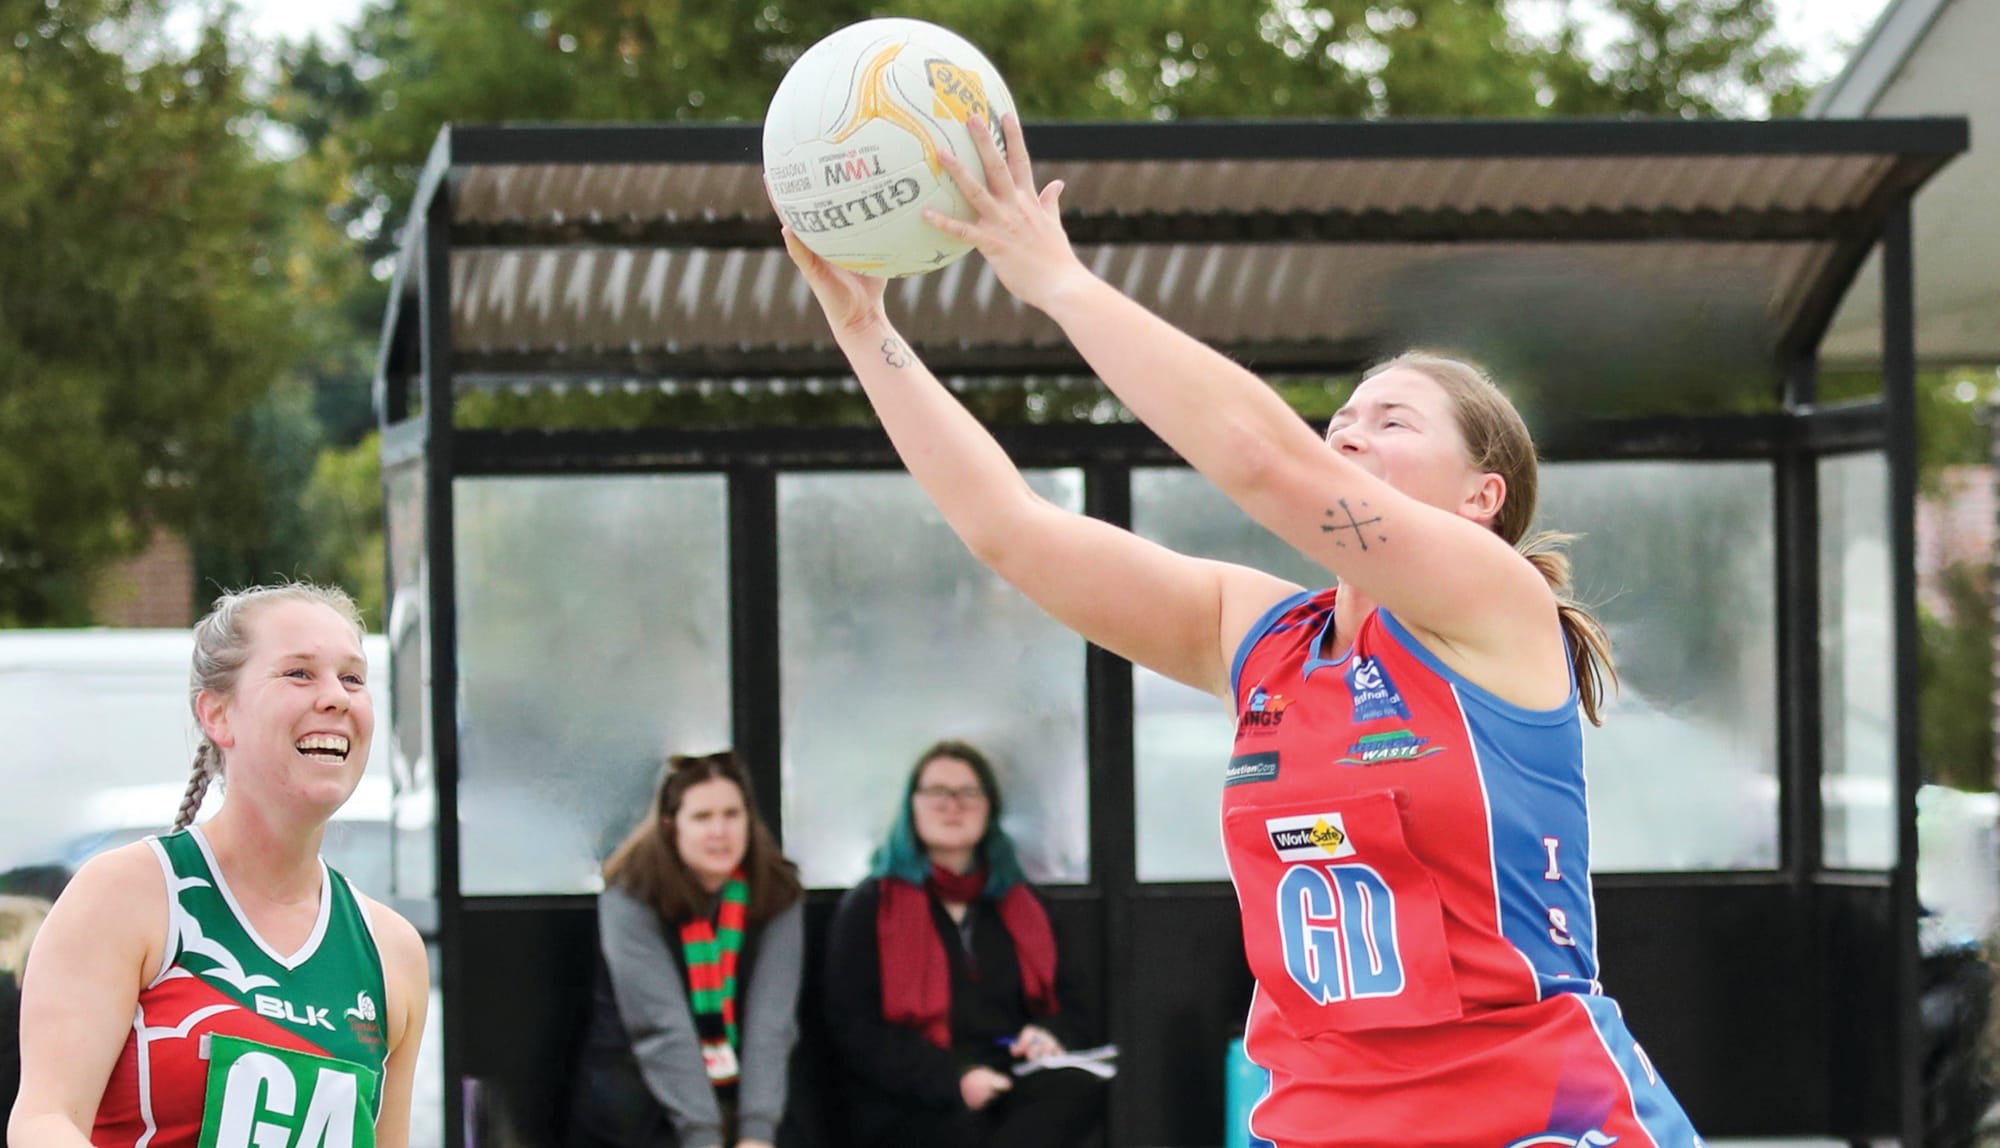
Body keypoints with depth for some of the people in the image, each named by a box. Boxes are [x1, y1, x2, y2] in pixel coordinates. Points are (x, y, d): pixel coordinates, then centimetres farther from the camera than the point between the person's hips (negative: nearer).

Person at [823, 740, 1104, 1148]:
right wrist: (952, 1080, -17)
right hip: (915, 1107, -4)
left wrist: (1049, 1037, -3)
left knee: (1082, 1087, -31)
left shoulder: (1020, 906, 22)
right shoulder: (870, 907, 8)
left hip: (1011, 1088, 4)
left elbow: (1069, 1005, 24)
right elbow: (856, 1031, -2)